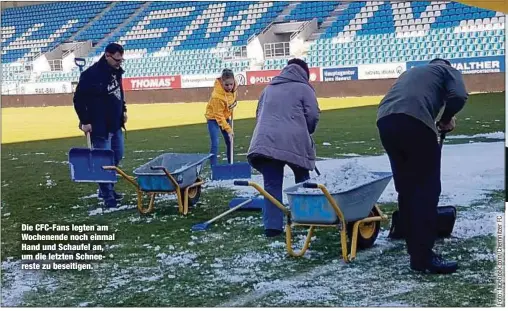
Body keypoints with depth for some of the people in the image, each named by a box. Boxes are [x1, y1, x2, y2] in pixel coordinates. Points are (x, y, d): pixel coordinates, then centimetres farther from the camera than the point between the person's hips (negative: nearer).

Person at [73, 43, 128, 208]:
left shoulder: (116, 71, 4)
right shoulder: (91, 74, -21)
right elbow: (79, 99, -19)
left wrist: (123, 110, 17)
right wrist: (84, 121, -19)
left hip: (116, 124, 9)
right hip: (100, 126, -9)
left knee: (117, 157, 16)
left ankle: (106, 189, 30)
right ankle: (108, 196, 3)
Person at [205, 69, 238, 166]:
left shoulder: (233, 87, -16)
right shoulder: (217, 96, -36)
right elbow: (218, 116, -29)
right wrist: (228, 129, -30)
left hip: (225, 116, 7)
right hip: (214, 118, -7)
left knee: (230, 142, 10)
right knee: (215, 143, -15)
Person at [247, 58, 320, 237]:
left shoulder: (269, 89, 25)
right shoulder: (304, 88, 9)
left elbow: (259, 115, 26)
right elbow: (313, 116, 2)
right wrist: (306, 132, 20)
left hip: (265, 141, 3)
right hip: (293, 142, -3)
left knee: (272, 185, 4)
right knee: (302, 181, 18)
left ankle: (272, 226, -2)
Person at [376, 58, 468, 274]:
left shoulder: (412, 72, 40)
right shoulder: (448, 70, 22)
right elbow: (458, 96, 1)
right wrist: (446, 119, 18)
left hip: (385, 121, 6)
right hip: (414, 121, -6)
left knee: (406, 187, 16)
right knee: (427, 188, 0)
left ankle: (414, 246, 25)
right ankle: (423, 256, -2)